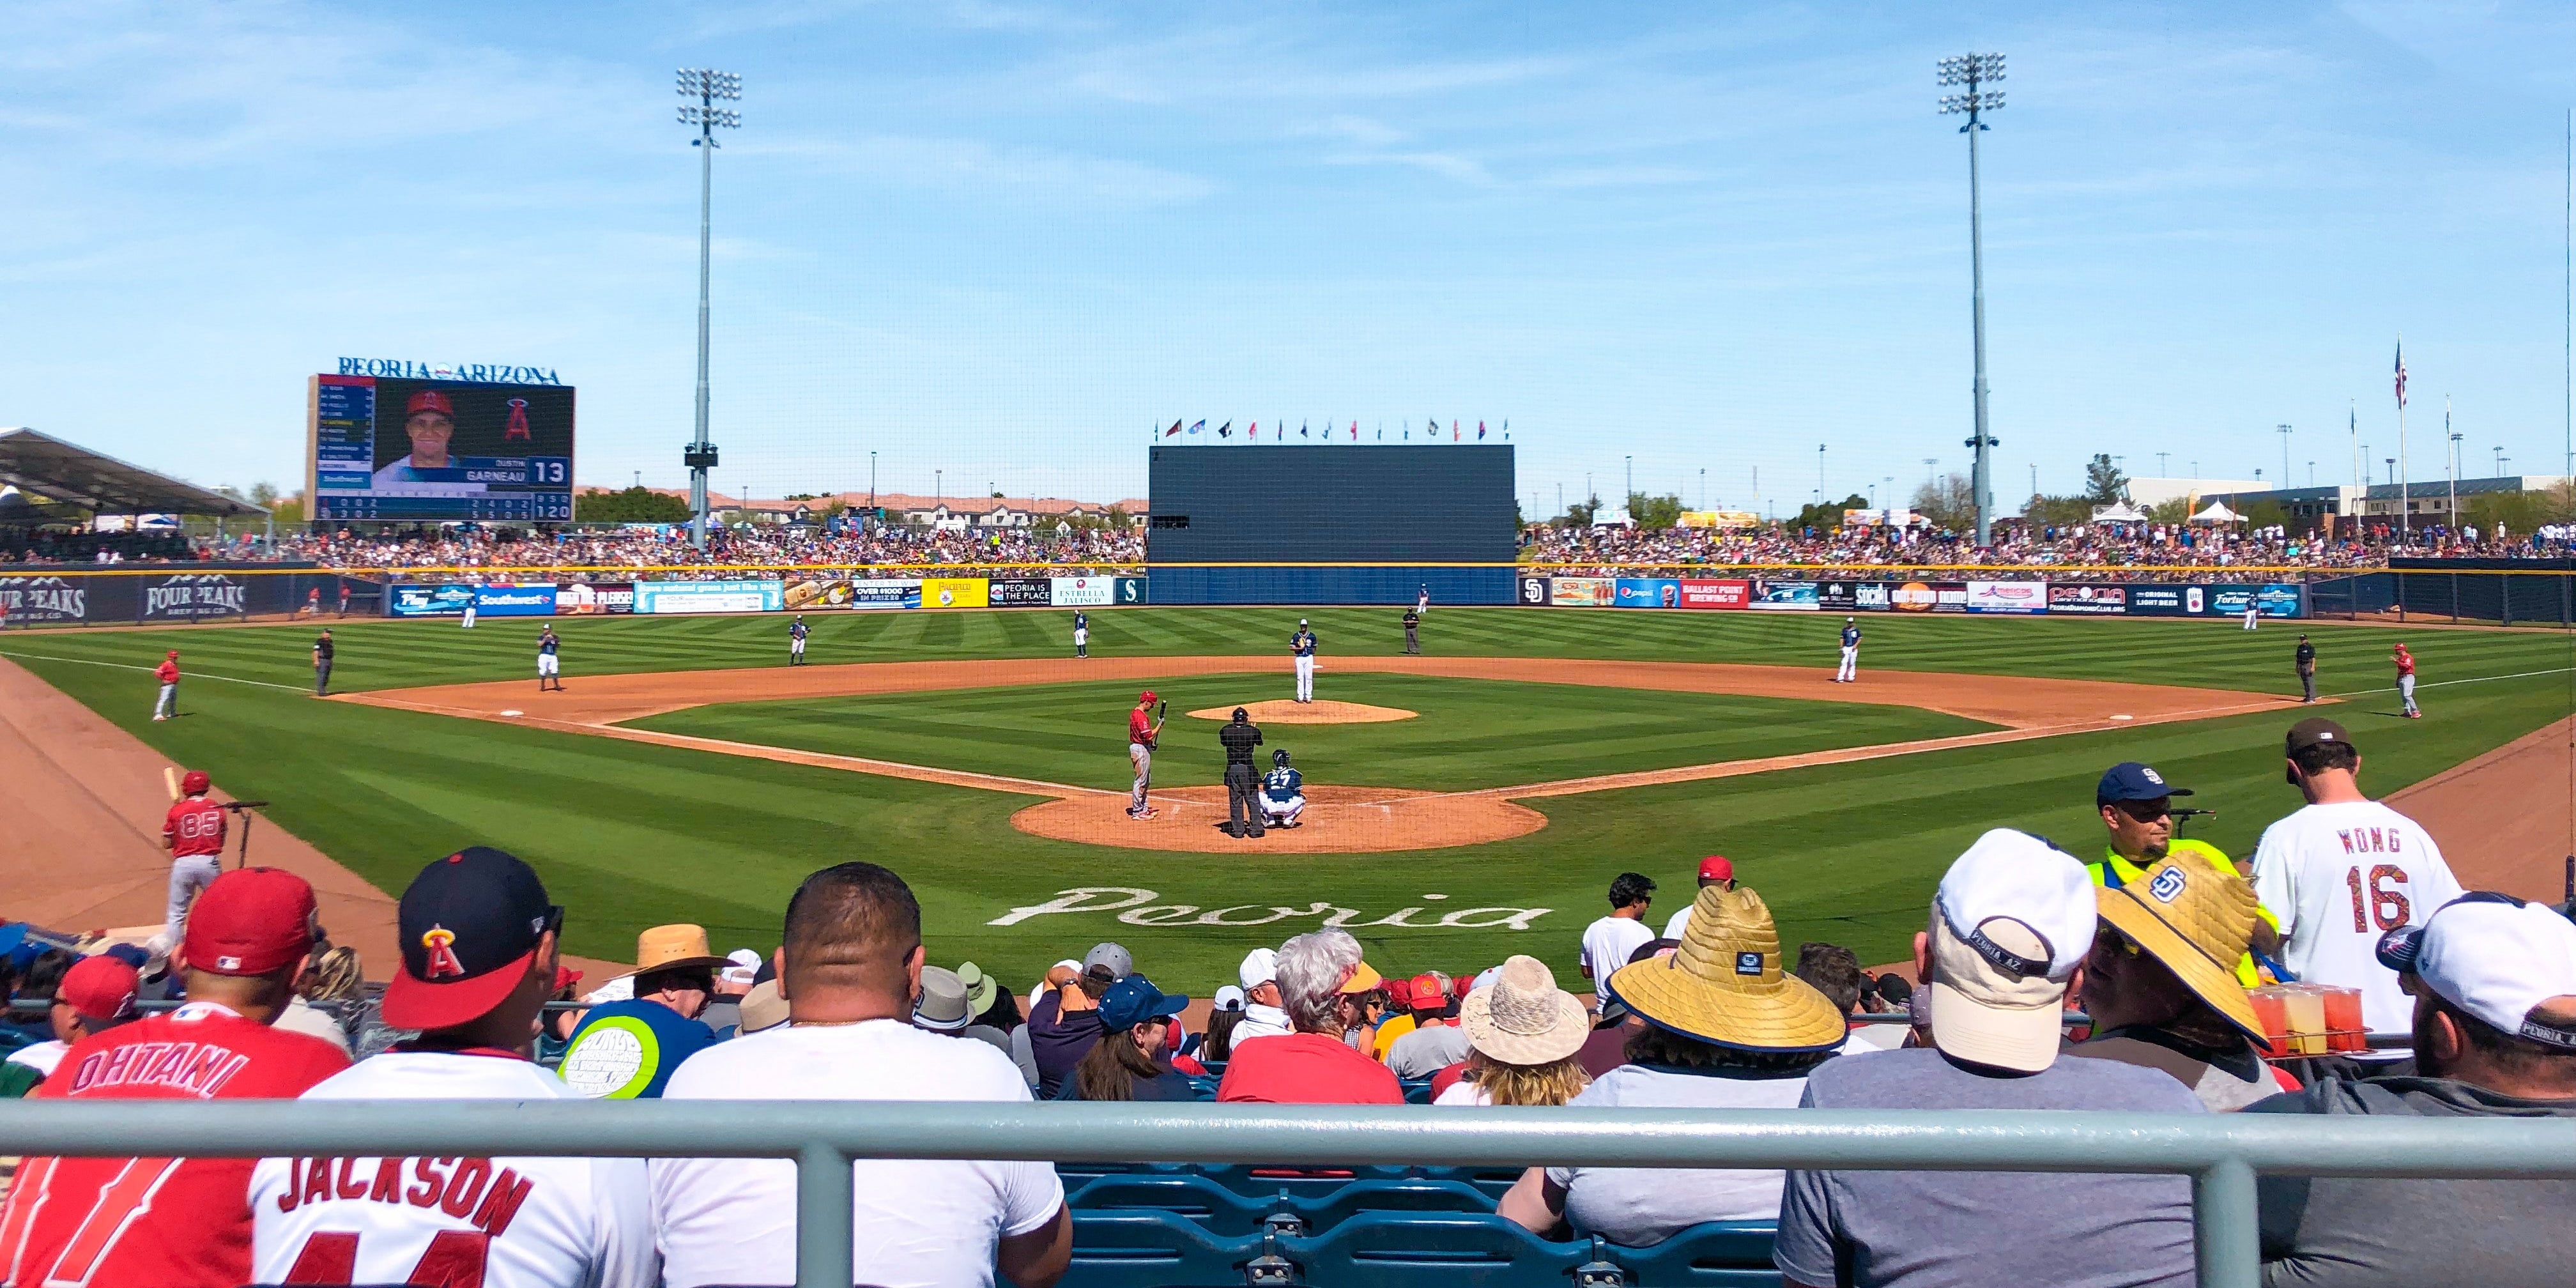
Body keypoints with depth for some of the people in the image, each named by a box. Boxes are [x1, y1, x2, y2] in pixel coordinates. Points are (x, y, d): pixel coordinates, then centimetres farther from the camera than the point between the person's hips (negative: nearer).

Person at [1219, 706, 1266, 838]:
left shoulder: (1226, 731, -3)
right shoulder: (1253, 730, -6)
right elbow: (1260, 742, 15)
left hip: (1232, 769, 1)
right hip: (1248, 768, -1)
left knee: (1235, 801, 8)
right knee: (1253, 800, 7)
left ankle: (1238, 830, 9)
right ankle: (1256, 829, 7)